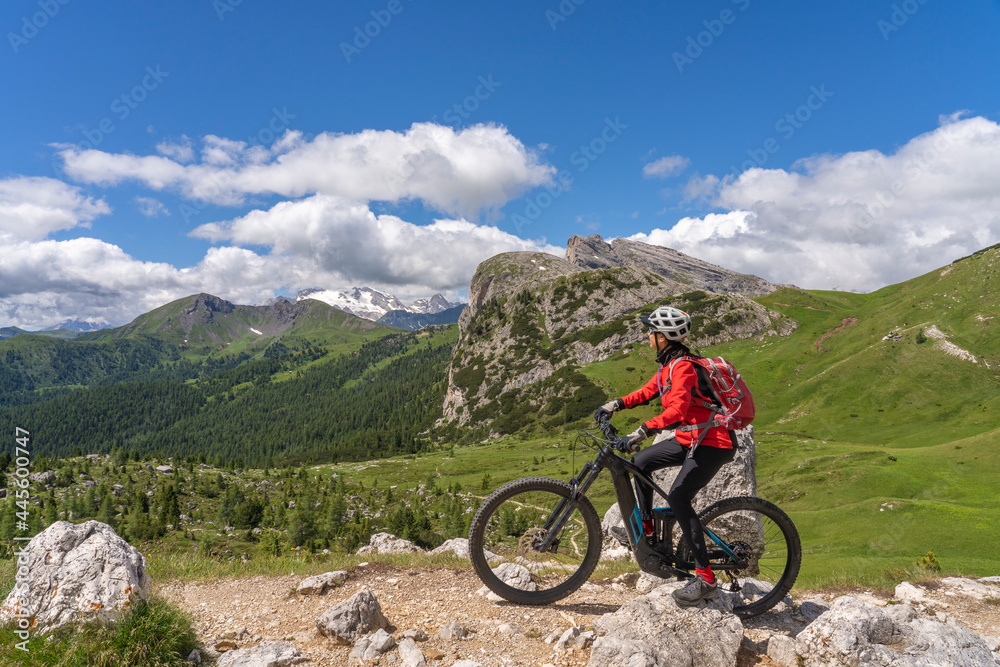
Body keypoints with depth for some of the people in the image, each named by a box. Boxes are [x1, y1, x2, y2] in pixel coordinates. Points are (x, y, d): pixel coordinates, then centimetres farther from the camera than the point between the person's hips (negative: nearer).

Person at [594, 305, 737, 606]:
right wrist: (616, 404, 8)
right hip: (691, 438, 10)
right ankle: (646, 529, 29)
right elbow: (649, 391, 21)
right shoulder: (669, 364, 9)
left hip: (713, 443, -10)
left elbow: (677, 409, -36)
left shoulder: (682, 367, -22)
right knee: (641, 462, 14)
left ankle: (705, 578, -14)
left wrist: (639, 432, -42)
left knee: (677, 497, -22)